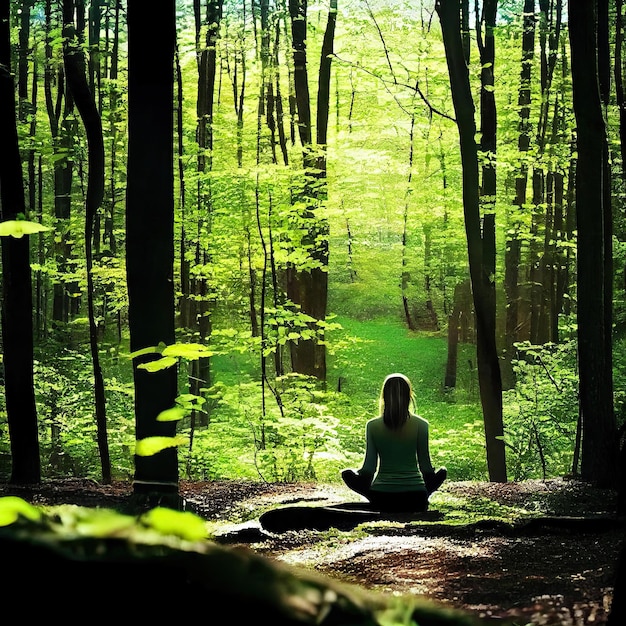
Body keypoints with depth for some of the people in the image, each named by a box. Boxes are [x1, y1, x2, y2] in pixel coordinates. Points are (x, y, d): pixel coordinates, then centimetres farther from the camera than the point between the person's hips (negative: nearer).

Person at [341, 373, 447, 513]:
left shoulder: (372, 425, -2)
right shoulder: (420, 425, -4)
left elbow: (369, 468, -2)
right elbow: (425, 466, 0)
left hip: (381, 501, 0)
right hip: (414, 501, 0)